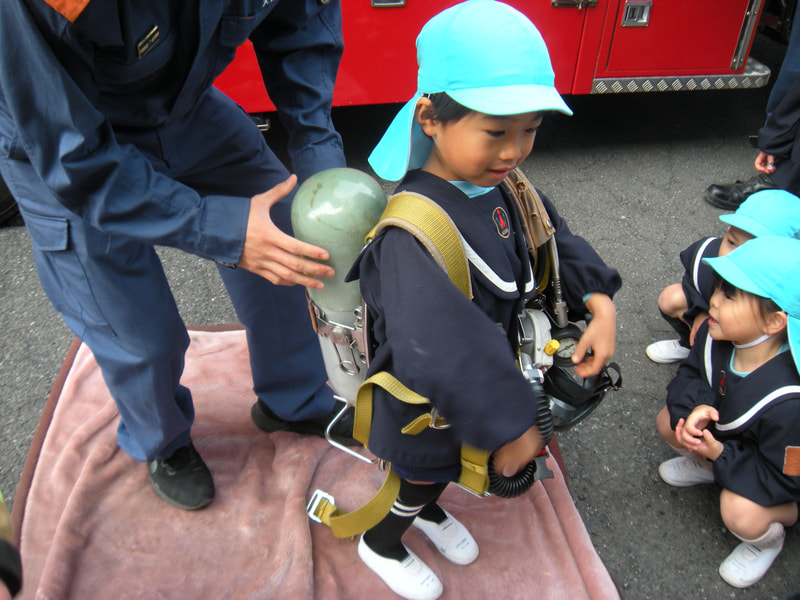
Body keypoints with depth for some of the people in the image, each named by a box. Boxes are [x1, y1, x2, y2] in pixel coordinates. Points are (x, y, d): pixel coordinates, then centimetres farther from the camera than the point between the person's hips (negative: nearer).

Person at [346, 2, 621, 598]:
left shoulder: (496, 190, -11)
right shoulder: (413, 232, -40)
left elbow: (551, 237, 3)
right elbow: (438, 346, -47)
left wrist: (599, 302, -11)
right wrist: (510, 423, -38)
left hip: (480, 386, 7)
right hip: (428, 409, -7)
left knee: (449, 464, 34)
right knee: (424, 475, 22)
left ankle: (429, 510, 66)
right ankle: (381, 543, 54)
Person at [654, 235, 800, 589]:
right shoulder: (715, 335, -24)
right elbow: (689, 375, -6)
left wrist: (721, 455, -33)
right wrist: (697, 407, -28)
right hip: (724, 432, 6)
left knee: (740, 513, -29)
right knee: (668, 422, -10)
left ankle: (768, 536, 9)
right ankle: (704, 465, 23)